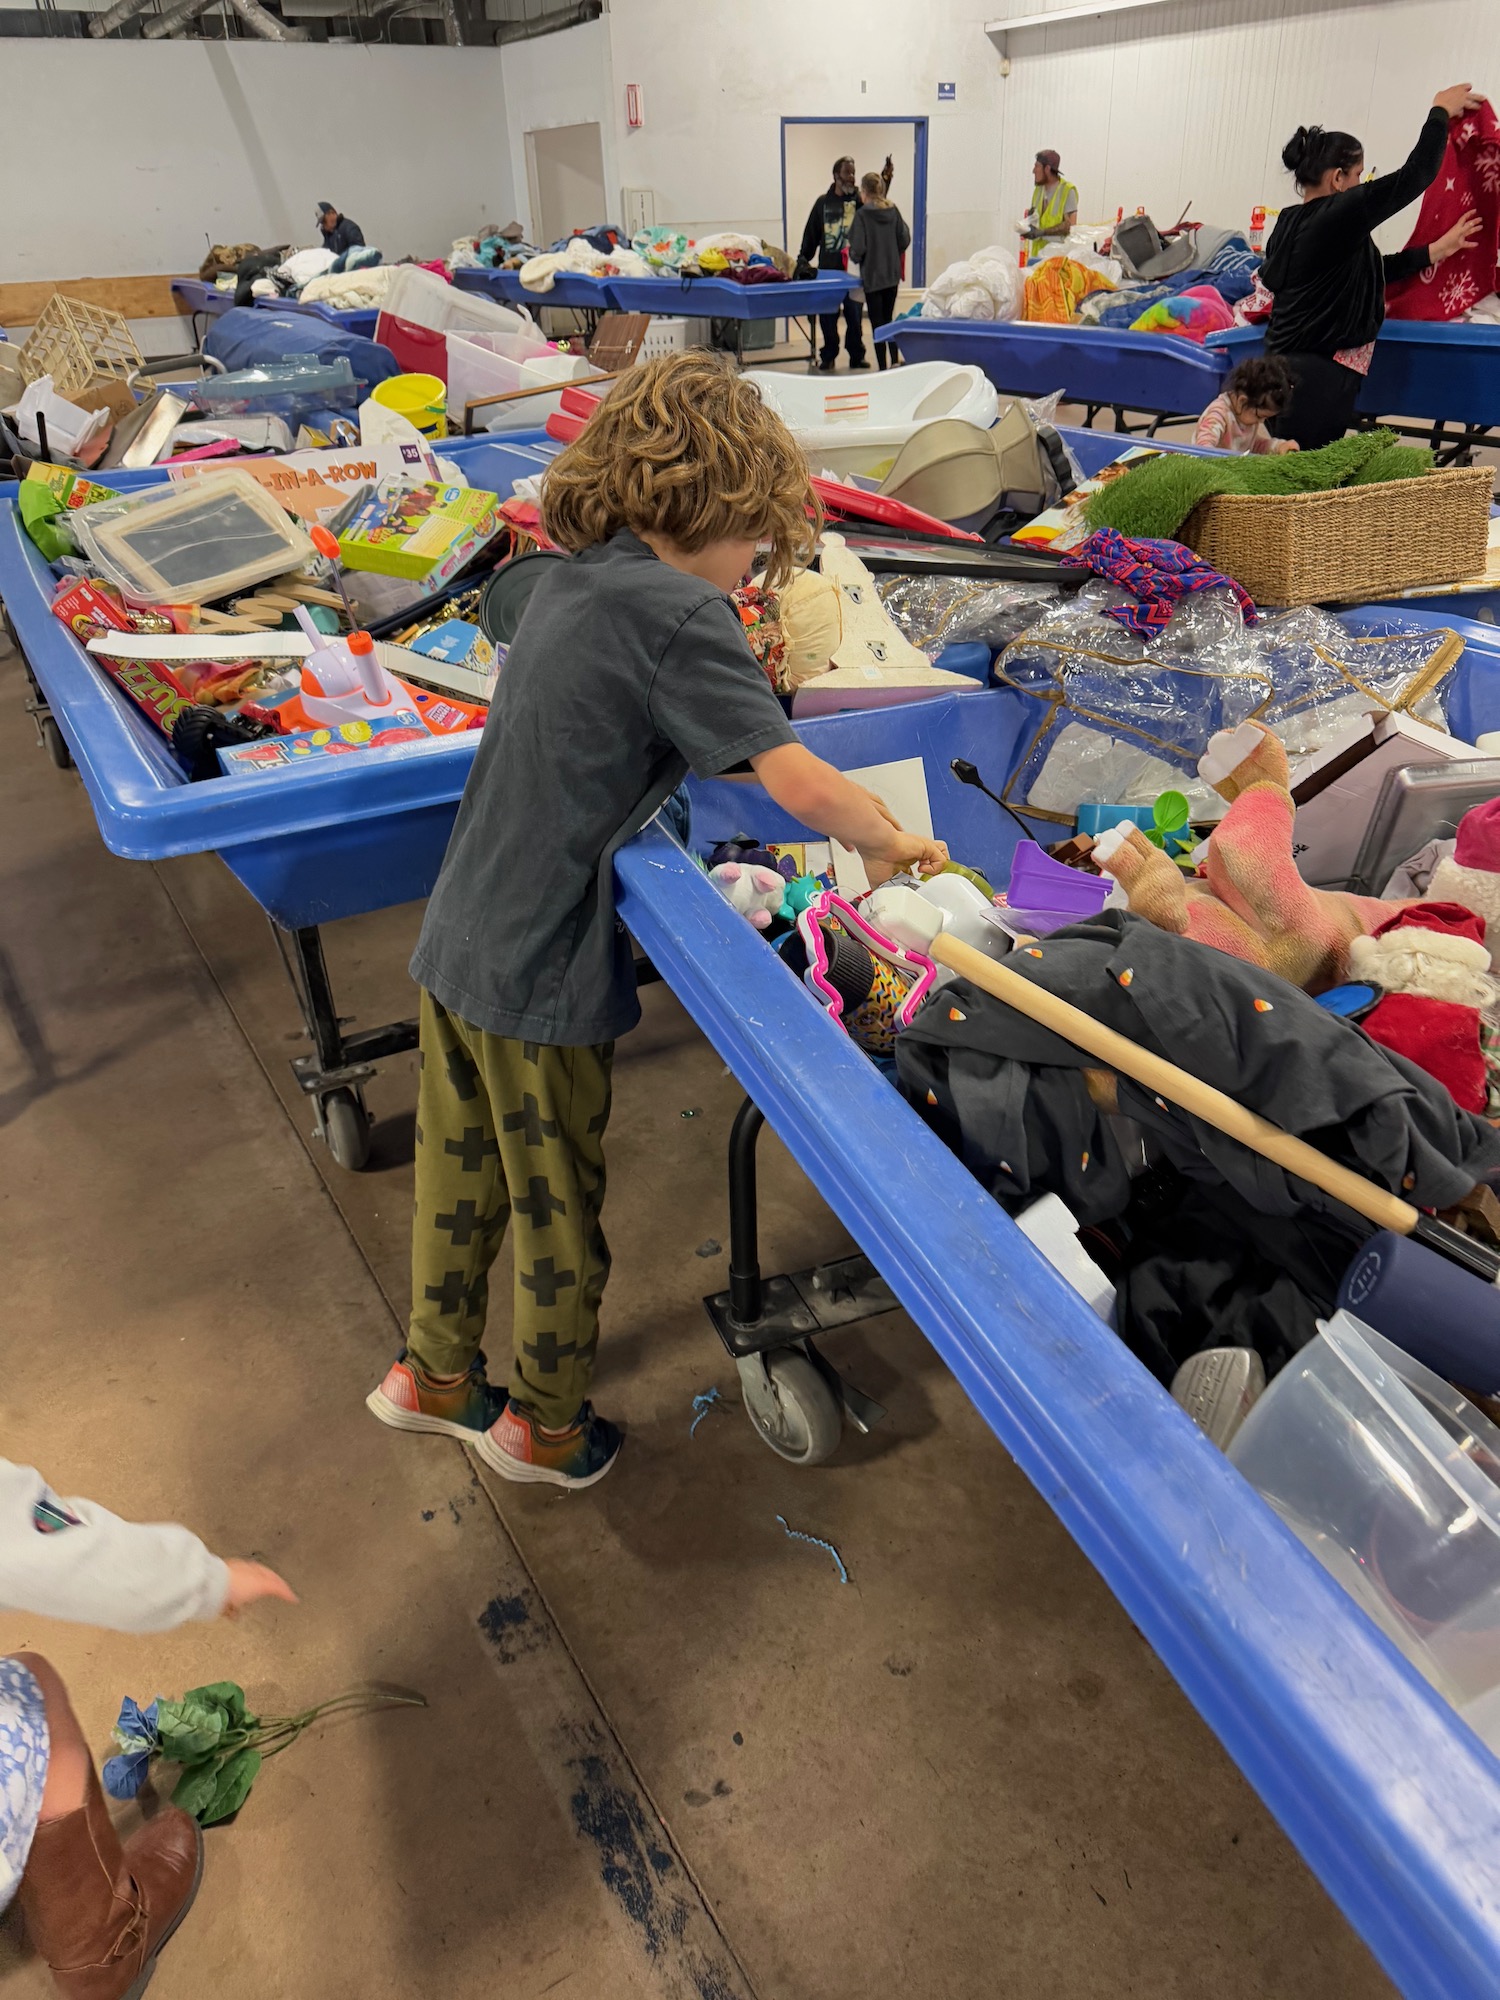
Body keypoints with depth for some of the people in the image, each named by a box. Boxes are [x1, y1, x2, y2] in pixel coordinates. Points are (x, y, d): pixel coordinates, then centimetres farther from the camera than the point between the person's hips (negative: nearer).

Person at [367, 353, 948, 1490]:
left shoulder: (575, 578, 6)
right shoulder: (679, 614, -19)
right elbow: (797, 783, -24)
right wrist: (888, 841, -8)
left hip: (456, 943, 8)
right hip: (540, 977, -8)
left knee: (462, 1169, 23)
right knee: (558, 1201, 12)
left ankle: (435, 1373, 43)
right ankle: (547, 1427, 33)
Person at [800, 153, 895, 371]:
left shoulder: (859, 200, 3)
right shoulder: (823, 202, 6)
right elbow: (811, 235, 8)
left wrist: (886, 178, -34)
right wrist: (803, 260, 5)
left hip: (853, 268, 0)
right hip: (828, 269, 0)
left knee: (855, 314, 4)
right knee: (827, 314, 4)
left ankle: (856, 355, 14)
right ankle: (828, 355, 15)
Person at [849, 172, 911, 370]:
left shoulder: (863, 214, -14)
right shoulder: (893, 211, 1)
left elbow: (858, 247, -17)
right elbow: (905, 240, 3)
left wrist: (853, 257, 3)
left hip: (872, 275, -5)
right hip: (892, 274, 5)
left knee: (877, 323, 2)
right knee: (888, 319, 18)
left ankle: (883, 368, 1)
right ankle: (895, 361, 18)